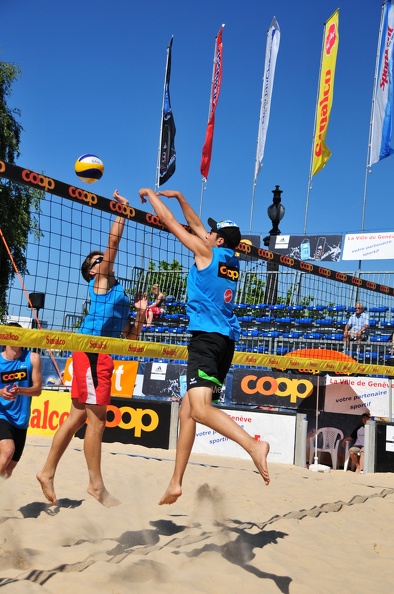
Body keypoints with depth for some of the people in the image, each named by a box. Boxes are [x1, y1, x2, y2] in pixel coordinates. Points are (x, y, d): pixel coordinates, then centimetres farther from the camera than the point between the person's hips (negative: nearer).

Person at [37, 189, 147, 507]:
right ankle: (97, 485, -3)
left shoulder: (118, 292, 26)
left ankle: (48, 473, 19)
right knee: (97, 419, -8)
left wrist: (141, 311, 12)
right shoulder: (101, 281, 6)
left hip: (103, 356, 9)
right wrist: (122, 212, 3)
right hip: (92, 351, -9)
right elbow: (113, 241, -3)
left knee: (77, 417, 11)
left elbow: (130, 337, 24)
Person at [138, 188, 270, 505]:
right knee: (187, 409, 10)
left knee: (200, 408, -22)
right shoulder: (232, 260, 18)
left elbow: (171, 222, 7)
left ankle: (254, 446, -38)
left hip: (207, 336, -9)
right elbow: (196, 225, 30)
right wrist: (178, 196, 34)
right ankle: (176, 483, 12)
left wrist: (151, 194, 21)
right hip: (226, 339, 9)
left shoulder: (207, 252, -1)